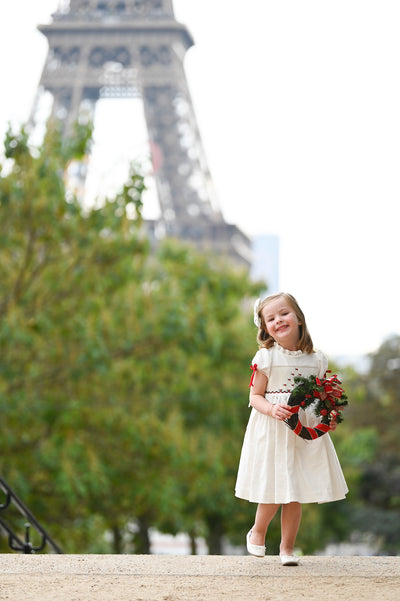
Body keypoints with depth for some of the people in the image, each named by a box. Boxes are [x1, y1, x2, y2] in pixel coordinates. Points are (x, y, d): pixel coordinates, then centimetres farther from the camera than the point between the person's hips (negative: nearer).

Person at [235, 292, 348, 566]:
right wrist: (272, 409, -21)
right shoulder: (266, 357, -5)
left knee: (295, 495, 4)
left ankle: (287, 546, 20)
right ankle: (258, 532, 28)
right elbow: (255, 396, -2)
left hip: (306, 431, 3)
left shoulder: (316, 359, 4)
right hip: (272, 431, -3)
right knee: (273, 491, -2)